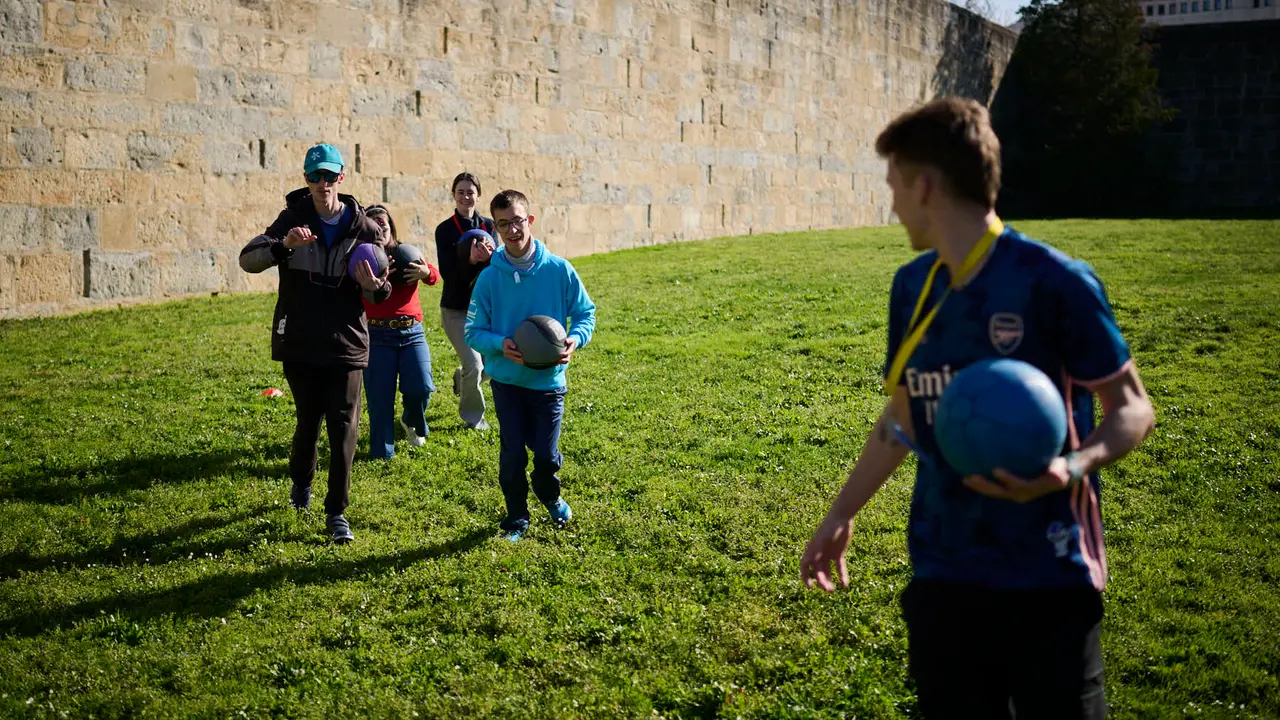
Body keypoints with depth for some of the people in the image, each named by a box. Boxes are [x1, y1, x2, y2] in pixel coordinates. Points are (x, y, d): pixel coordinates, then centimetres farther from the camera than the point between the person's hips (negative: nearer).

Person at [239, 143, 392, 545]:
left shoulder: (363, 228, -2)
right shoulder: (293, 220, -2)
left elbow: (379, 296, 5)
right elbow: (248, 260, -10)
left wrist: (373, 285, -20)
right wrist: (284, 245, -29)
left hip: (346, 344, 0)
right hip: (300, 343, 0)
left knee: (344, 428, -4)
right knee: (308, 421, 12)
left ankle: (337, 512, 5)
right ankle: (301, 482, 41)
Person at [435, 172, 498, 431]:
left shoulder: (488, 226, 1)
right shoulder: (445, 230, -8)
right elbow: (448, 274, -16)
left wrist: (489, 256, -33)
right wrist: (471, 261, -33)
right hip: (455, 309, -4)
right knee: (474, 366, -9)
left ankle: (461, 379, 43)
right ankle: (472, 415, 16)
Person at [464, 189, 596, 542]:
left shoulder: (559, 270, -8)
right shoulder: (489, 277, -7)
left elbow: (585, 312, 2)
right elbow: (473, 331, -1)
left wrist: (575, 339, -18)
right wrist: (500, 344, -21)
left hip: (549, 380, 0)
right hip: (506, 380, 0)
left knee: (546, 453, 4)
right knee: (513, 454, 1)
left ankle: (550, 496, 38)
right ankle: (516, 518, 25)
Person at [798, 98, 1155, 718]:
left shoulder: (1054, 281, -14)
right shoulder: (911, 284, 5)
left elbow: (1133, 408, -9)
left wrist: (1073, 467, -29)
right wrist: (841, 515, 19)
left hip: (1047, 574, -5)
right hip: (941, 571, 5)